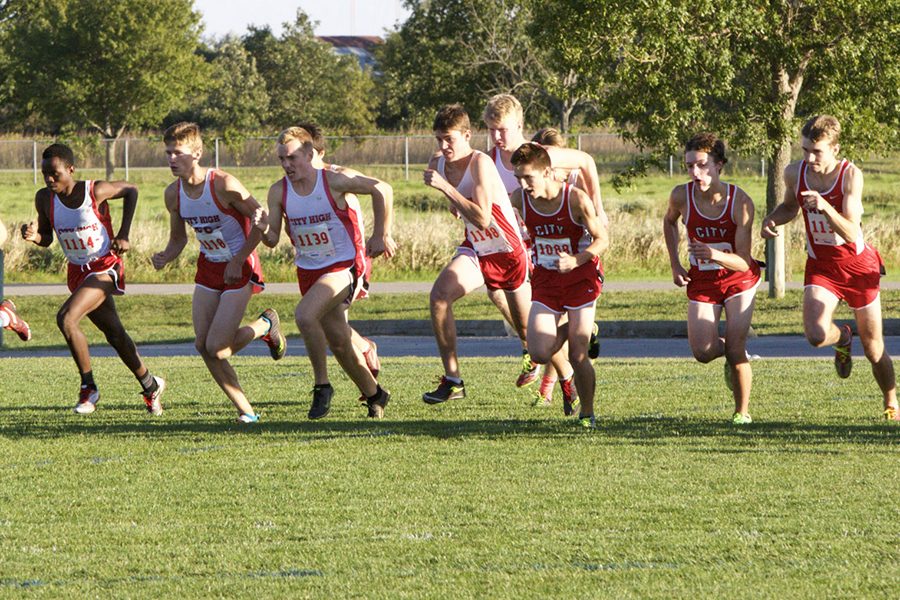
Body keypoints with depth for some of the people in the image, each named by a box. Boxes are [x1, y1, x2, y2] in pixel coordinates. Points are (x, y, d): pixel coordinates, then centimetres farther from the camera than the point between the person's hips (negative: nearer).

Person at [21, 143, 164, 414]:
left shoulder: (95, 191, -20)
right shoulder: (45, 198, -7)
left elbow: (131, 190, -1)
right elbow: (47, 239, 5)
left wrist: (123, 235, -4)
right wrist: (34, 236, -19)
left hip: (105, 267, -6)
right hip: (77, 271, 6)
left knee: (66, 318, -25)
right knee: (114, 334, 15)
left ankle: (88, 388, -12)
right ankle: (150, 386, 34)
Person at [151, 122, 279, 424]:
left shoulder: (223, 185, -23)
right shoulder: (173, 194, -3)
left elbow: (260, 220, -15)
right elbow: (178, 238, 10)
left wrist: (237, 262, -16)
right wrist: (164, 258, -12)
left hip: (239, 269, -6)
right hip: (208, 268, 6)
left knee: (216, 348, -13)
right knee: (203, 346, -2)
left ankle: (265, 324, 17)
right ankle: (245, 411, 11)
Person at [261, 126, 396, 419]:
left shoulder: (335, 181, -16)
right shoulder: (279, 192, -3)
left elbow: (383, 190, -8)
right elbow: (273, 237, -3)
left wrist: (381, 235, -3)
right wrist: (264, 234, -27)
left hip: (344, 266, -6)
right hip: (308, 271, 6)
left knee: (305, 315, -28)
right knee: (339, 343, 11)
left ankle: (322, 385, -14)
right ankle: (374, 394, 30)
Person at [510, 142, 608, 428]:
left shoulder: (576, 199, -20)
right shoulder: (519, 199, -10)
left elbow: (601, 239, -12)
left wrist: (576, 260, -27)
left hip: (581, 277, -3)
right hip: (545, 280, 4)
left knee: (578, 355, -6)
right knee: (541, 353, -10)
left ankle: (587, 413, 15)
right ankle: (570, 328, 22)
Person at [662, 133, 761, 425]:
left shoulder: (740, 201, -25)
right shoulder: (681, 196, -17)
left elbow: (743, 262, -25)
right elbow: (669, 221, 11)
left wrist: (715, 255, -45)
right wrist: (675, 265, 4)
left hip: (738, 279, -3)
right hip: (700, 281, 3)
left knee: (735, 350, -11)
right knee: (703, 353, -11)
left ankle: (742, 411, 13)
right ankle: (733, 354, 26)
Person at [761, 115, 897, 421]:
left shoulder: (850, 175, -21)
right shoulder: (794, 173, -9)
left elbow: (851, 233, -27)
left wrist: (826, 208, -43)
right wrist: (772, 218, -6)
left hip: (858, 266, -2)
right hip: (820, 266, 2)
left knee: (873, 348, 6)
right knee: (816, 335, -23)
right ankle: (843, 339, 15)